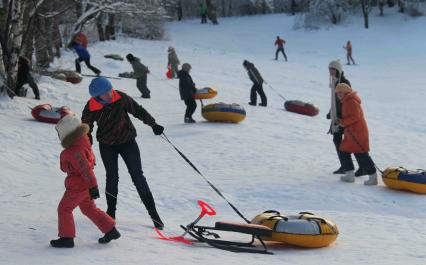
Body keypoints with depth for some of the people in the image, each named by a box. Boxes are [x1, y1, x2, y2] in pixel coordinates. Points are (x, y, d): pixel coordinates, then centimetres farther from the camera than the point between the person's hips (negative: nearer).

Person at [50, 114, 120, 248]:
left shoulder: (75, 151, -25)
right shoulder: (81, 142, 5)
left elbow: (86, 169, -27)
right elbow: (90, 159, 17)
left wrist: (92, 186, -25)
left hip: (77, 186, -10)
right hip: (85, 185, 10)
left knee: (64, 208, 3)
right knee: (89, 208, 18)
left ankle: (66, 238, 9)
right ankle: (111, 230, 19)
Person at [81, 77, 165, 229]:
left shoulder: (121, 98, -20)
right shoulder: (91, 109, -19)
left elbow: (138, 110, -5)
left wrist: (153, 124, -4)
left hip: (127, 141, 0)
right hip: (107, 145, 0)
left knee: (138, 177, -1)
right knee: (112, 178, 1)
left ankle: (153, 213, 3)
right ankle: (111, 213, 19)